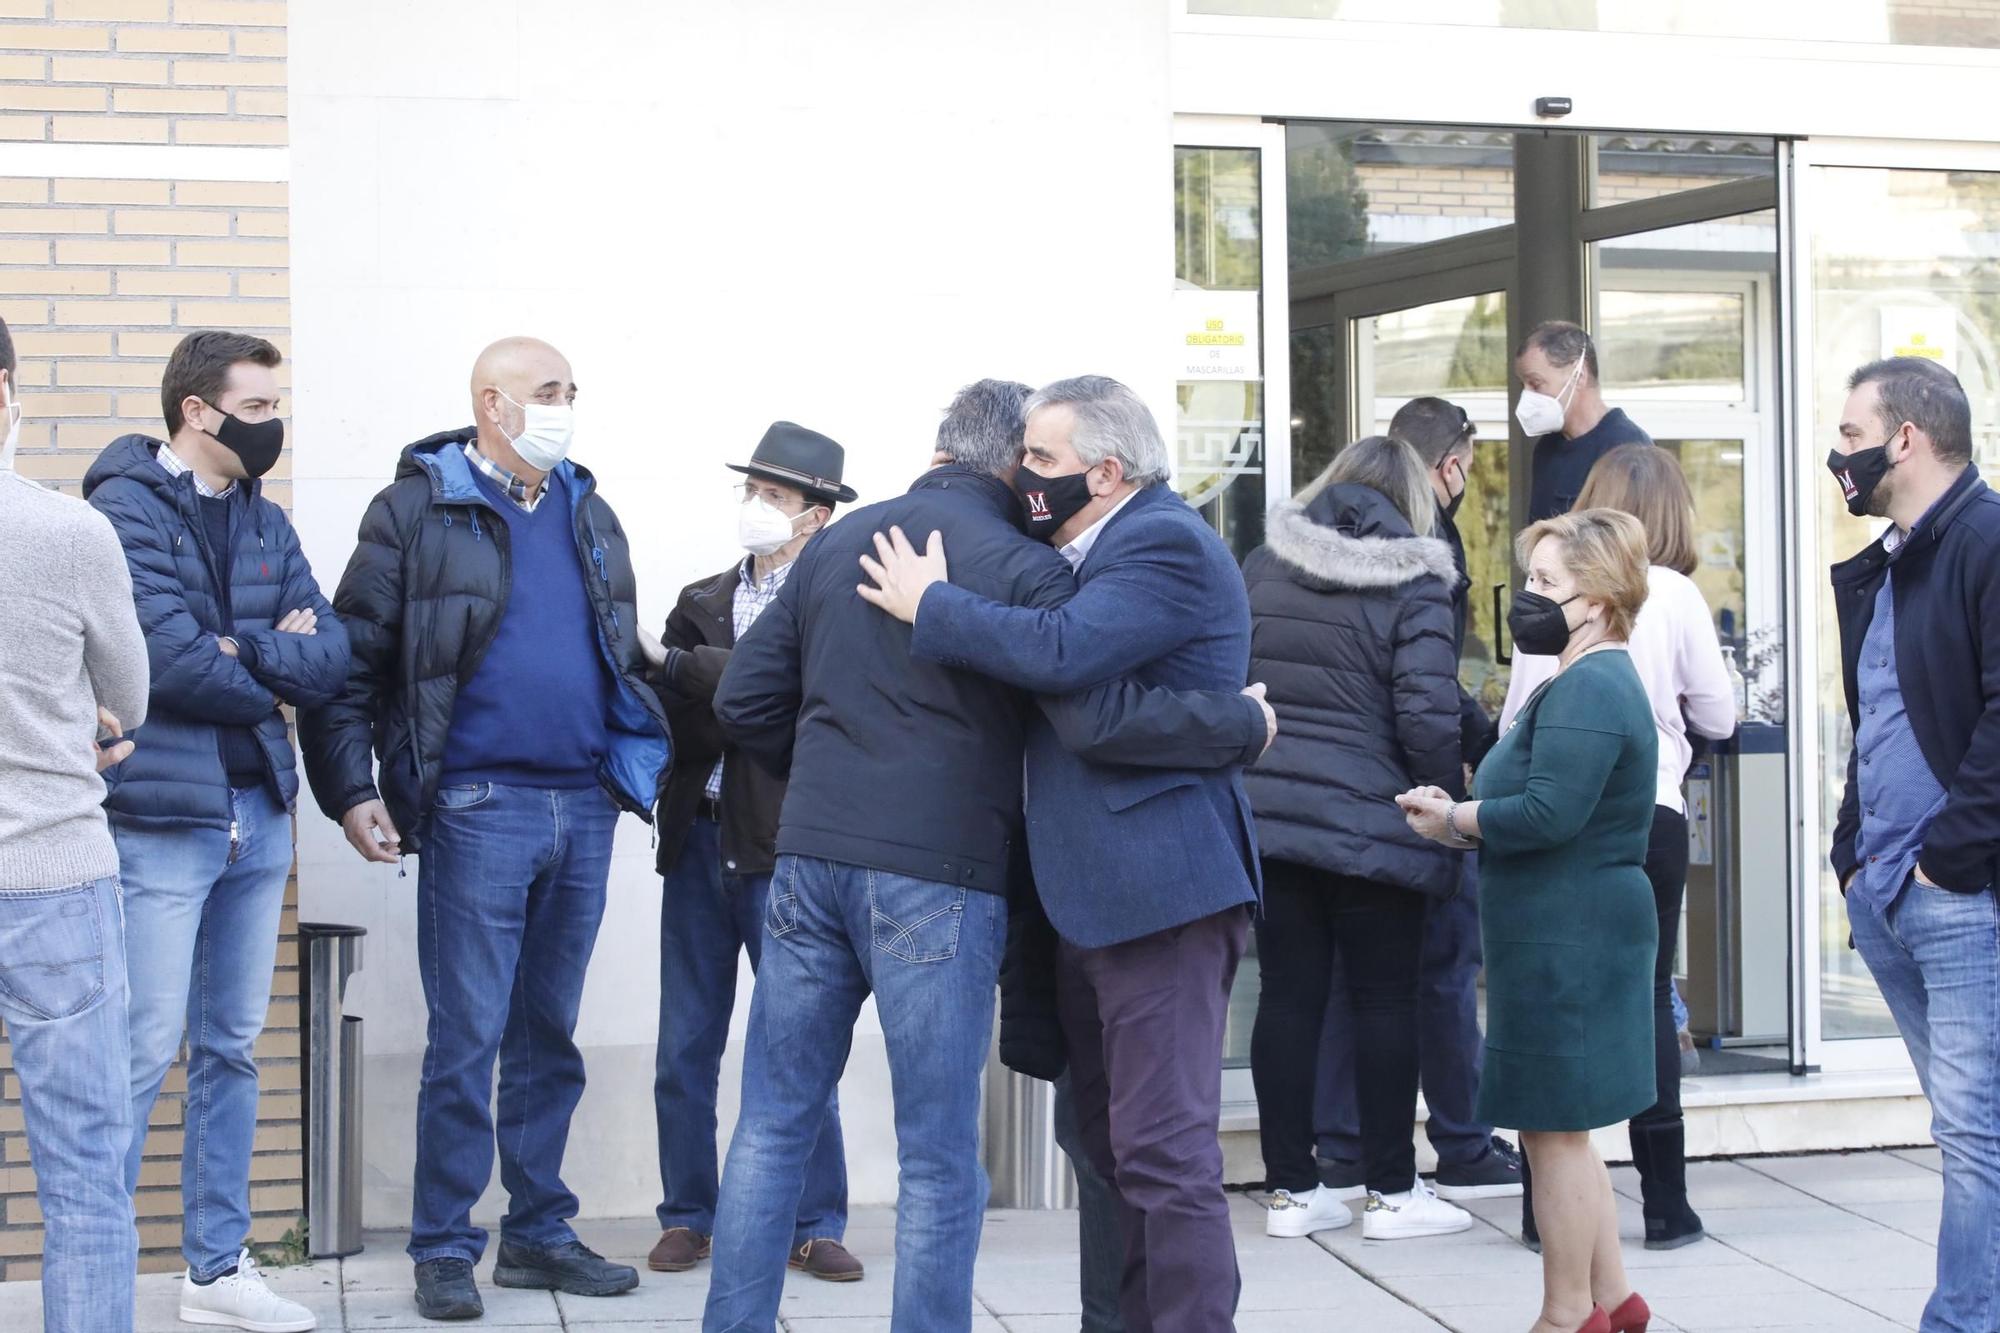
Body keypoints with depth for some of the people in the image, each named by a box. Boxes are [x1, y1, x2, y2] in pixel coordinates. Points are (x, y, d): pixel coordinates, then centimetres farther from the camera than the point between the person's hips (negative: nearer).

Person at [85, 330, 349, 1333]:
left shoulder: (265, 523, 13)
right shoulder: (128, 508, -8)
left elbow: (331, 656, 3)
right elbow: (174, 661, -19)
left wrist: (236, 647, -13)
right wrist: (277, 673, -3)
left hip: (258, 816, 7)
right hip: (161, 819, -7)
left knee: (231, 1049, 12)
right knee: (144, 1052, -5)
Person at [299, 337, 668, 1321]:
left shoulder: (589, 515, 15)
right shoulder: (417, 509, -2)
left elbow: (626, 656, 22)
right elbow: (352, 657, -4)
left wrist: (642, 758, 11)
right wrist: (350, 789, -11)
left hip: (584, 810, 5)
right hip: (478, 808, -5)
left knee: (549, 1037, 12)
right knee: (466, 1039, -2)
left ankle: (538, 1233, 22)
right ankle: (443, 1250, 9)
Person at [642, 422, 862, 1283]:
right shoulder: (703, 601, 14)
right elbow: (678, 717, 4)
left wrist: (672, 665, -16)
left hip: (782, 848, -4)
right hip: (699, 840, 5)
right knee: (684, 1051, 7)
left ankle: (815, 1226, 10)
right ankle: (688, 1219, 18)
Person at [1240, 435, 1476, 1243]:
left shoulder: (1260, 567, 7)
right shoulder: (1414, 583, -7)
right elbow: (1428, 715, -13)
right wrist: (1448, 805, 0)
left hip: (1267, 812, 4)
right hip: (1369, 824, -4)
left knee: (1287, 996, 8)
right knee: (1385, 1001, 6)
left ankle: (1291, 1190, 13)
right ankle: (1392, 1193, 12)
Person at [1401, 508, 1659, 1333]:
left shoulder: (1587, 690, -18)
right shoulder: (1596, 681, 17)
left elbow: (1549, 813, -27)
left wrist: (1453, 818, -12)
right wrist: (1464, 821, 1)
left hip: (1569, 943, -11)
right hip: (1570, 934, 11)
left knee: (1554, 1127, -1)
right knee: (1560, 1128, 17)